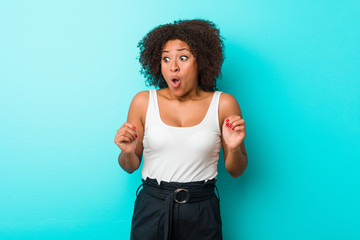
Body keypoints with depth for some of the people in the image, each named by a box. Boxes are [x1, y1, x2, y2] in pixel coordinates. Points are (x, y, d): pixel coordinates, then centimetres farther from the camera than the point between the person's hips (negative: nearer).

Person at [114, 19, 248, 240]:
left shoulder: (223, 104, -4)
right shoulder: (143, 102, -2)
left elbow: (236, 171, 3)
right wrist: (127, 152, -15)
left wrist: (234, 148, -17)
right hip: (151, 208, 1)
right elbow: (131, 167, 6)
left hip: (201, 212, 0)